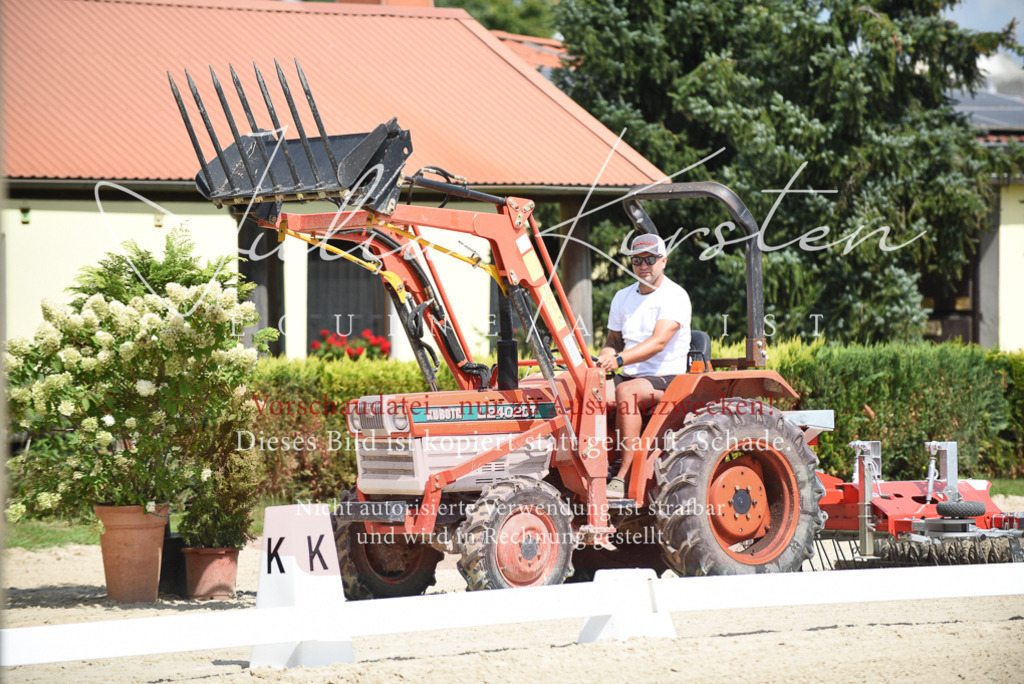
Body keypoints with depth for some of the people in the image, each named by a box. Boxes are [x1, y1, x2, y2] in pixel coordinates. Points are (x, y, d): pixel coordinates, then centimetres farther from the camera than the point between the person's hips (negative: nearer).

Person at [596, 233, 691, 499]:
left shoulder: (674, 296, -8)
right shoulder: (623, 298, 15)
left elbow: (658, 342, -22)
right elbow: (614, 341, 22)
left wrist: (619, 359, -35)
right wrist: (603, 362, -3)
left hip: (667, 378, -7)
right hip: (632, 377, 7)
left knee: (626, 391, -36)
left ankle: (624, 478, -39)